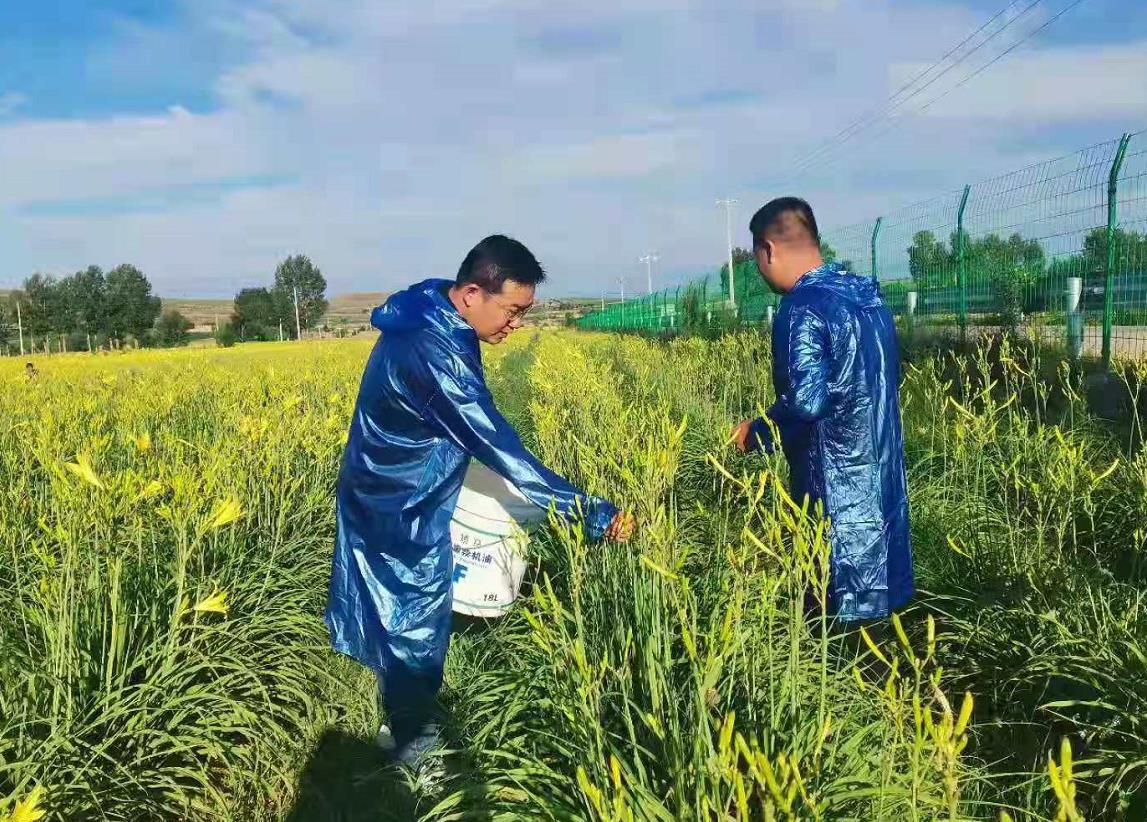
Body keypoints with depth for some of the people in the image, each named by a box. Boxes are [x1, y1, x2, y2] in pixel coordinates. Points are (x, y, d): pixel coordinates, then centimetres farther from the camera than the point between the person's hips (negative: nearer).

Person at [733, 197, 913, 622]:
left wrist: (755, 435, -9)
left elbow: (805, 401, -27)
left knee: (844, 620, 1)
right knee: (877, 595, 18)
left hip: (837, 482, -9)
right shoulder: (868, 296, 10)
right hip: (883, 472, 9)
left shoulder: (803, 306, -17)